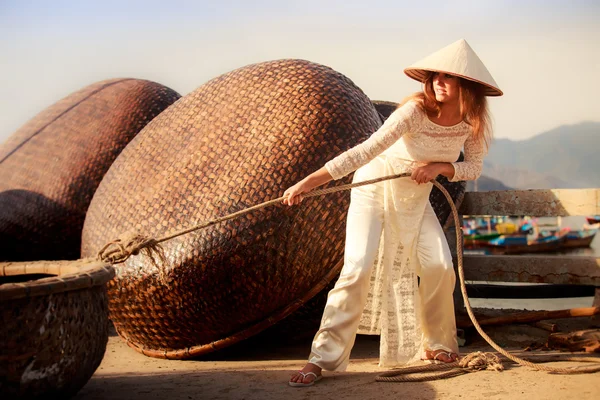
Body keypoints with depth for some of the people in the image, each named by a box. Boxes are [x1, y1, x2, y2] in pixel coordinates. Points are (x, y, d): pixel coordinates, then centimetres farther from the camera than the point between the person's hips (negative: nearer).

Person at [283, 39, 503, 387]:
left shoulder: (472, 121, -13)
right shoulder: (415, 110, -29)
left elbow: (474, 168, -2)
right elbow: (366, 150, -33)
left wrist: (440, 167, -24)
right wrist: (310, 181, -39)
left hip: (415, 200, 5)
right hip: (375, 188, -5)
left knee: (439, 267, -7)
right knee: (358, 268, -18)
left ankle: (436, 344, 18)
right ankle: (323, 358, -13)